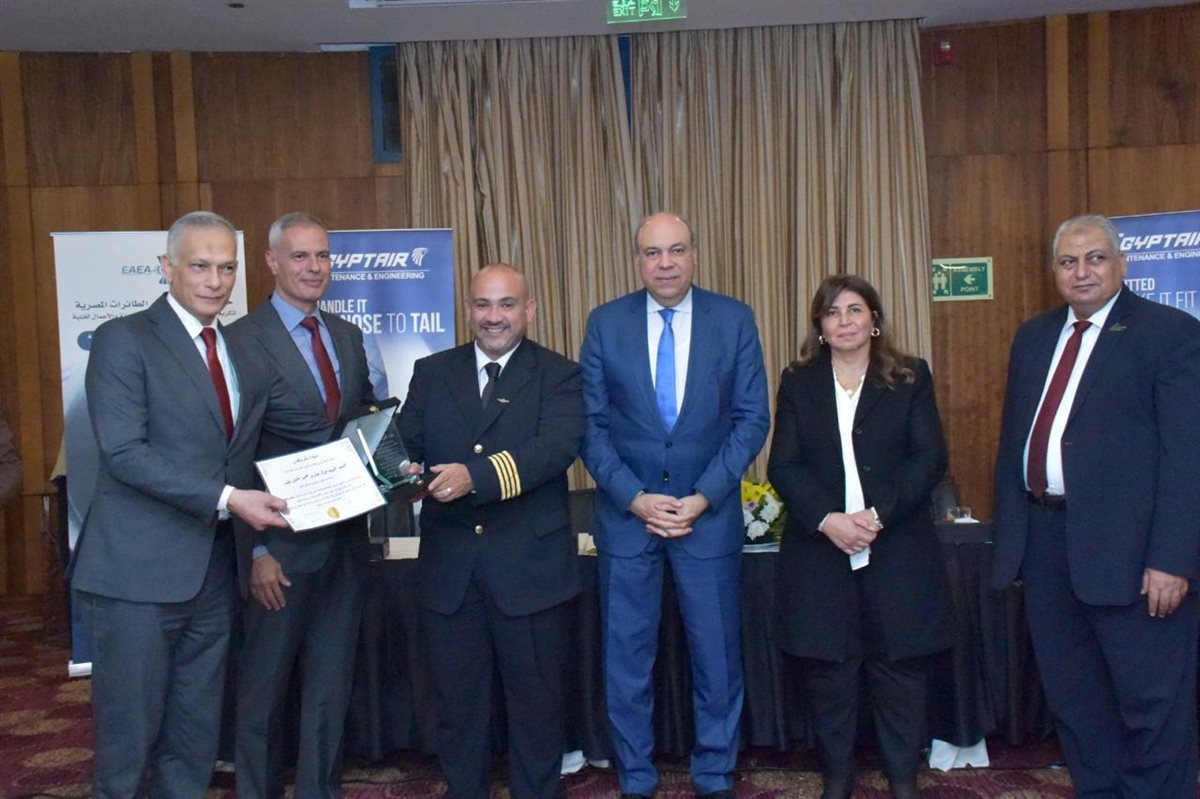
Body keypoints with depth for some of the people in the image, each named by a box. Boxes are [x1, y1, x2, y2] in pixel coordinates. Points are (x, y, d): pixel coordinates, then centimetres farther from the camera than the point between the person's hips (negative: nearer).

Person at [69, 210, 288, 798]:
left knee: (196, 742, 15)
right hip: (137, 573, -6)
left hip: (213, 573, 6)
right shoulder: (123, 340, -6)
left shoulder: (243, 353, 13)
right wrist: (225, 499, -22)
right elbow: (123, 452, -17)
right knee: (128, 736, 7)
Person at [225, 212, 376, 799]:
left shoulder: (348, 336, 11)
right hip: (281, 545, -5)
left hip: (345, 540, 6)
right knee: (264, 687, 11)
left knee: (332, 684, 15)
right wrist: (256, 549, -14)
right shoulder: (243, 339, -9)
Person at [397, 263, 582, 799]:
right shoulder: (432, 372, 9)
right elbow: (405, 445, 1)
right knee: (457, 700, 16)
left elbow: (557, 447, -18)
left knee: (536, 700, 12)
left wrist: (475, 475, -32)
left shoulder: (559, 376, -2)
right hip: (449, 567, 3)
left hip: (530, 567, -3)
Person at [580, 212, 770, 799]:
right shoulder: (605, 323, 0)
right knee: (626, 657, 9)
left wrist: (702, 498, -11)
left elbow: (753, 418, -2)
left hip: (710, 513, 0)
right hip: (626, 511, 0)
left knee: (716, 655, 10)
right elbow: (591, 423, -1)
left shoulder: (734, 319, -1)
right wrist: (634, 498, -11)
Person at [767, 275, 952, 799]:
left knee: (899, 673, 6)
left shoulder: (911, 378, 6)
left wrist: (877, 514, -15)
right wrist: (827, 520, -15)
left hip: (897, 551, -1)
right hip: (819, 552, 1)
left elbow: (930, 458, -3)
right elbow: (783, 466, 0)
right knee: (827, 674, 6)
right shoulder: (798, 383, 8)